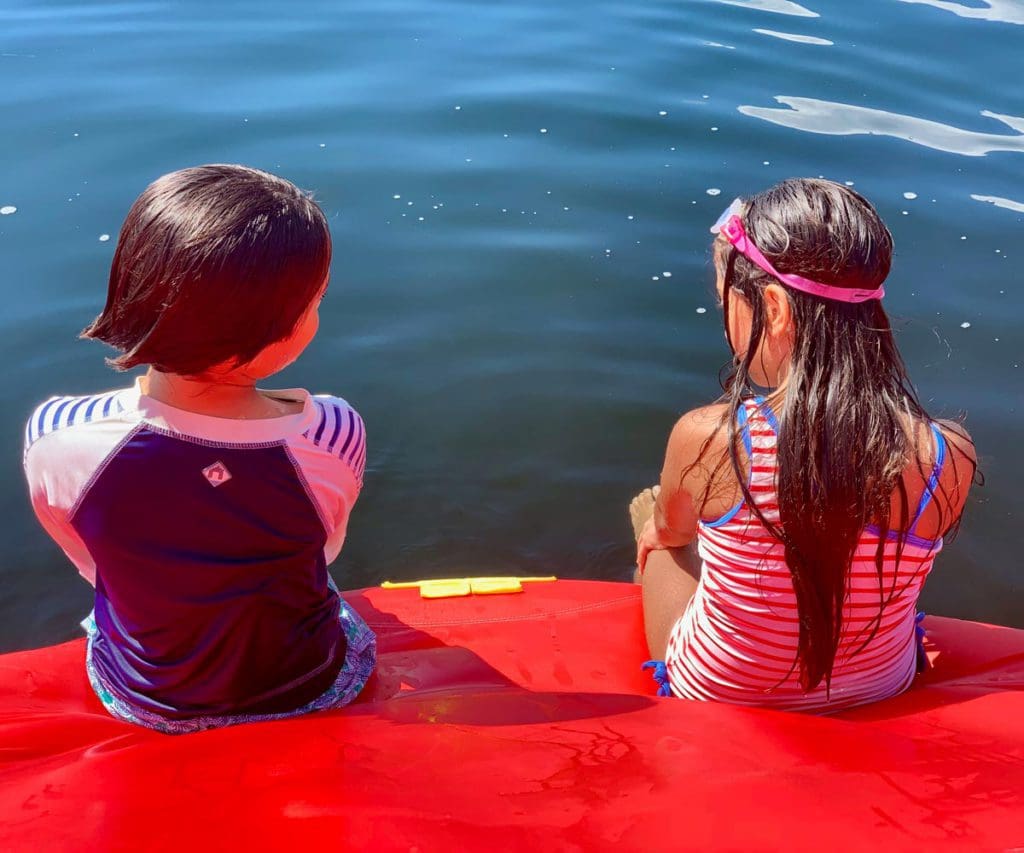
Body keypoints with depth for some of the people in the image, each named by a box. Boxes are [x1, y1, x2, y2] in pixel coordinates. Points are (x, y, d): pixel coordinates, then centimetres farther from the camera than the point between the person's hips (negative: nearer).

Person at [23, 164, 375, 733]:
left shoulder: (55, 438, -29)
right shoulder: (333, 437, -32)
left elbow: (95, 564, -8)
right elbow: (323, 551, -10)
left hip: (145, 703, 2)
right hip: (309, 691, -1)